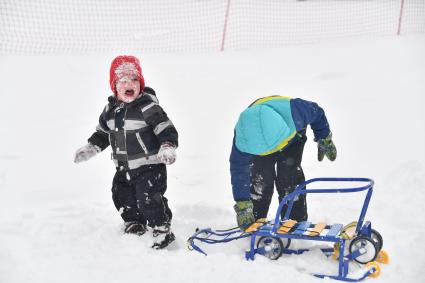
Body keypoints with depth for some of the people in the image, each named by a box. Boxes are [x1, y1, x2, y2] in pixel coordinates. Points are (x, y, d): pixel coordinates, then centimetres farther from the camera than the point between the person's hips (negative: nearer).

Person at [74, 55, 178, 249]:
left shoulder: (148, 106, -16)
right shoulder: (111, 109, 6)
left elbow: (166, 129, -21)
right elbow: (102, 133, 19)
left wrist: (167, 147, -36)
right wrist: (90, 148, 11)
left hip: (150, 165, -7)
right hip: (124, 168, 7)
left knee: (149, 198, -13)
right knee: (122, 196, 16)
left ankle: (162, 229, 6)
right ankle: (134, 222, 40)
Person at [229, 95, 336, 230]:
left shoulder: (293, 112, -45)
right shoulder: (242, 137, -41)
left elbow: (317, 113, -21)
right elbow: (239, 170, -32)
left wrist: (324, 140, -8)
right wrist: (242, 205, -34)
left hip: (292, 138, 0)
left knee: (289, 180, -11)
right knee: (259, 180, -9)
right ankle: (255, 221, 9)